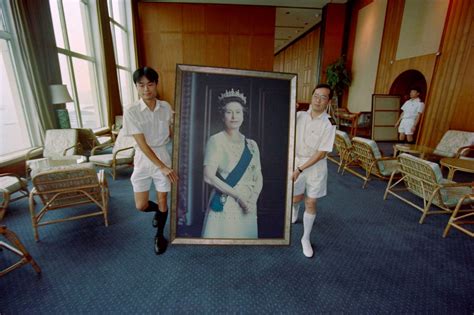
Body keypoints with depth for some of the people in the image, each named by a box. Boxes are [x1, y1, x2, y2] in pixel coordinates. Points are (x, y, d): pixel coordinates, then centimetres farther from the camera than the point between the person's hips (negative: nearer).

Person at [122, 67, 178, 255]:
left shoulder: (165, 107, -4)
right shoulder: (131, 112, -15)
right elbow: (143, 145, -19)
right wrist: (162, 167, -24)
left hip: (164, 157, 2)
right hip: (143, 161, -1)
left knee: (162, 202, 10)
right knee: (141, 206, 6)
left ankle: (159, 236, 34)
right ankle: (158, 211, 42)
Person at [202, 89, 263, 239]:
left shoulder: (251, 145, 7)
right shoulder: (215, 141, -7)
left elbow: (258, 178, 8)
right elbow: (209, 177, -15)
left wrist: (253, 199, -9)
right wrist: (237, 195, -16)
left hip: (247, 207, 4)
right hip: (224, 205, -4)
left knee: (245, 237, 13)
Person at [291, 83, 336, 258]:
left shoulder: (328, 125, -14)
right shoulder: (299, 116, -4)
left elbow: (321, 153, -16)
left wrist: (300, 169, -20)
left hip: (316, 166, -2)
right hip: (296, 161, 2)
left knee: (310, 204, 6)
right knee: (296, 198, 16)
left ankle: (306, 238, 25)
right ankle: (295, 212, 53)